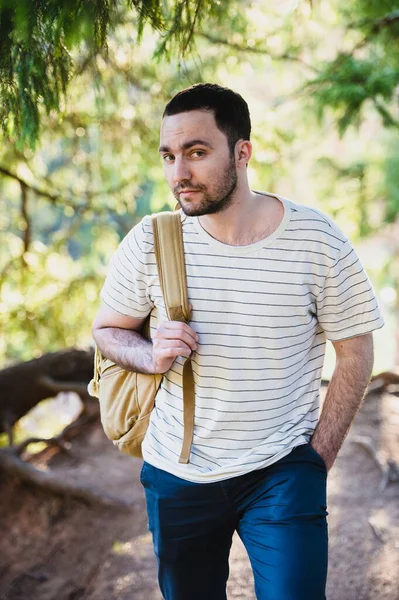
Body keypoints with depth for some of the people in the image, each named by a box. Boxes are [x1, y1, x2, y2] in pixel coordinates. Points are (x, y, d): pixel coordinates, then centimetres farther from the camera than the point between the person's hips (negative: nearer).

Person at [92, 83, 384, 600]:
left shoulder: (318, 242, -11)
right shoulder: (149, 242, -6)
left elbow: (355, 353, -3)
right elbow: (107, 330, 7)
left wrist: (318, 460, -6)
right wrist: (152, 357, -15)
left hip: (282, 474, -2)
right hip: (175, 475, 3)